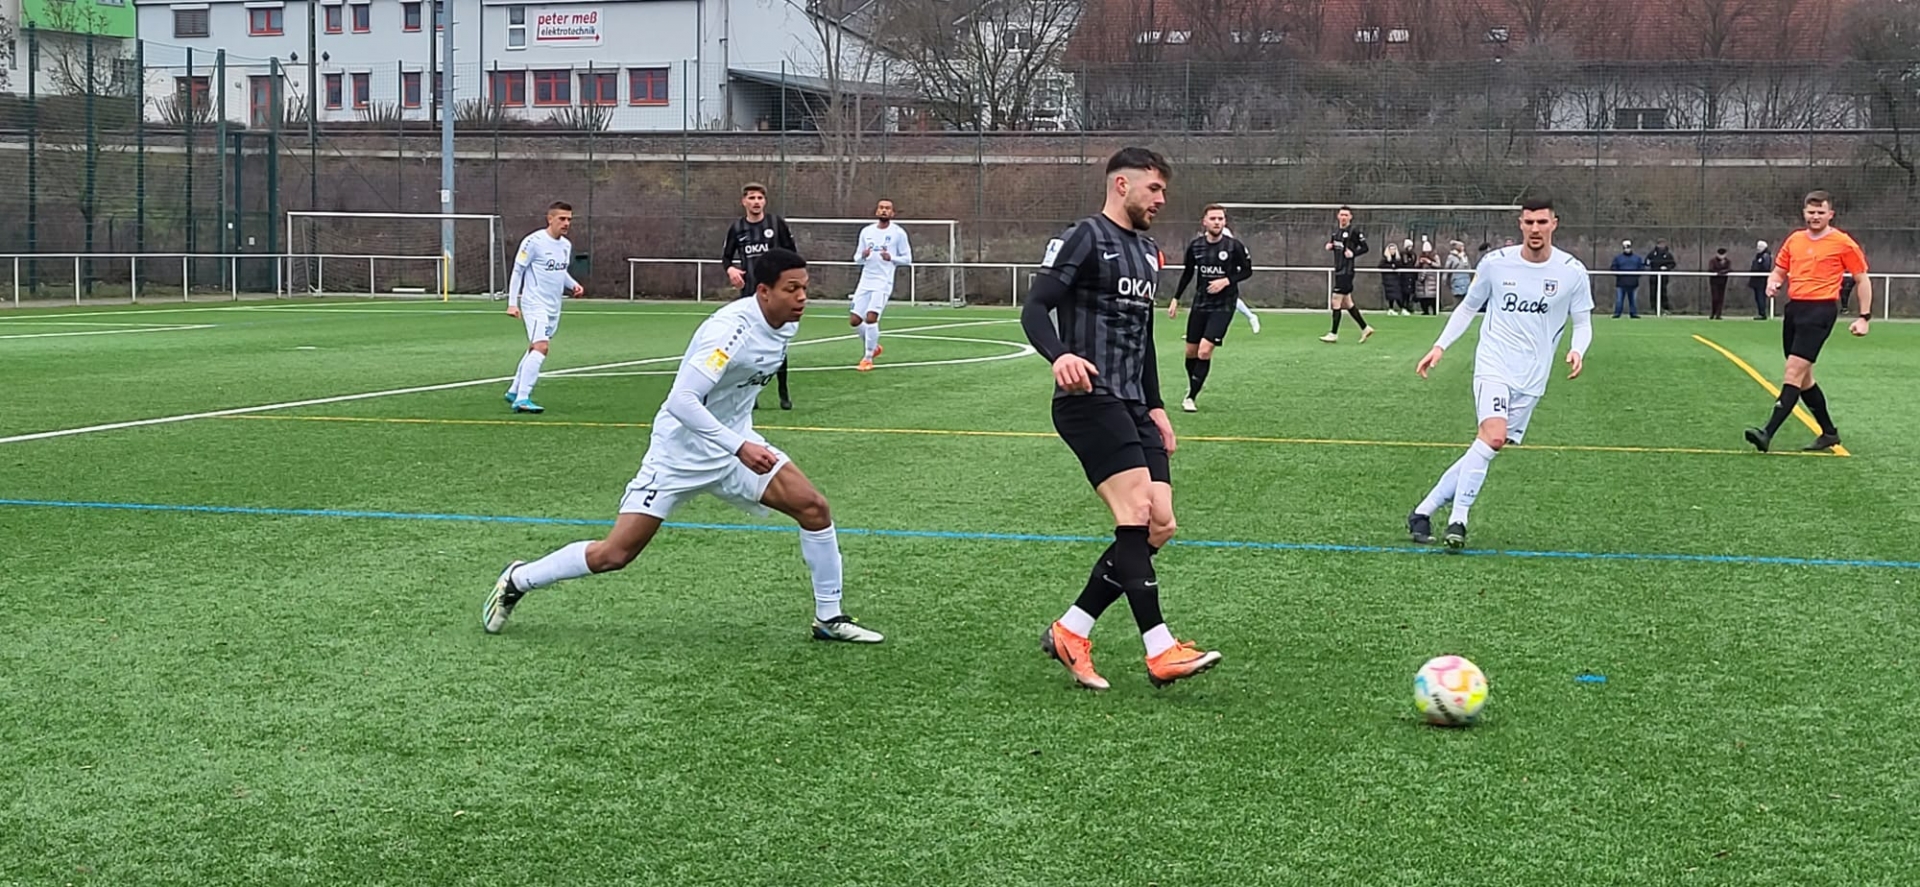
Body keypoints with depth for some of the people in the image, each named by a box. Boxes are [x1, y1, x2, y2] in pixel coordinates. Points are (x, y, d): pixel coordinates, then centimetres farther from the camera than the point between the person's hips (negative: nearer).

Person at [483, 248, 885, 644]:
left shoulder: (786, 324, -1)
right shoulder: (732, 329, -28)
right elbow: (681, 400, -34)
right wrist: (740, 447, -37)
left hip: (737, 444, 7)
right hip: (681, 450, -7)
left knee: (814, 508, -7)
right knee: (614, 555, -6)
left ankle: (829, 618, 8)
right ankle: (517, 581, 16)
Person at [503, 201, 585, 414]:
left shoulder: (566, 245, 10)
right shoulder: (533, 241, -12)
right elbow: (517, 271, -7)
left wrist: (573, 284, 4)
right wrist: (512, 303, -12)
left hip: (553, 307, 8)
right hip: (535, 303, -8)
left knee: (535, 349, 16)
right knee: (541, 347, -22)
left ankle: (513, 391, 31)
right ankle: (522, 399, -23)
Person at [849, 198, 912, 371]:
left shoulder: (898, 233, -1)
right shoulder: (866, 231, 10)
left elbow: (907, 259, 1)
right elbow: (857, 258, 14)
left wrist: (891, 258, -17)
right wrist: (863, 256, -10)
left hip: (883, 283, -5)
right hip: (865, 282, 5)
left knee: (871, 318, -19)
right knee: (855, 320, 2)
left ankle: (868, 357, -3)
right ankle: (873, 347, 29)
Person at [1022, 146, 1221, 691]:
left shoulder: (1146, 252, 21)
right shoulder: (1086, 238, -5)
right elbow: (1035, 308, -14)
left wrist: (1155, 406, 23)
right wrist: (1059, 356, -34)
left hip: (1132, 405, 9)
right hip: (1090, 399, -9)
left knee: (1159, 527, -1)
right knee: (1136, 513, -19)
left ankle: (1070, 632, 8)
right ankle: (1160, 652, -19)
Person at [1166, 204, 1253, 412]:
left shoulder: (1234, 246, -11)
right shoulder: (1195, 246, -1)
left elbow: (1247, 270, 0)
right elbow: (1187, 273, 12)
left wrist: (1227, 281, -15)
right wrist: (1176, 299, 10)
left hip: (1223, 306, -4)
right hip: (1200, 303, 4)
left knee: (1205, 350, -15)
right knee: (1191, 351, 8)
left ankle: (1191, 397, -6)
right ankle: (1193, 385, 34)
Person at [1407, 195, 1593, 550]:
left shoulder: (1572, 271, -1)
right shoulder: (1495, 263, -2)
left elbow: (1582, 321, 8)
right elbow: (1468, 307, 12)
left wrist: (1577, 350, -13)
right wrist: (1440, 347, 6)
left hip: (1531, 378, 2)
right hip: (1494, 364, -2)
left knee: (1487, 448, -1)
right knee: (1493, 437, -24)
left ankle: (1424, 511, 9)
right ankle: (1458, 520, -18)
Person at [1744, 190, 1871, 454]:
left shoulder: (1843, 243, -2)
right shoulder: (1794, 240, 13)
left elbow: (1862, 280, 3)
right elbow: (1779, 271, 23)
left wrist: (1864, 317, -3)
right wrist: (1773, 283, -1)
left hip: (1820, 310, -7)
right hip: (1794, 308, 7)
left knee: (1794, 371, -17)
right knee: (1803, 377, 12)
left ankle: (1768, 433, -24)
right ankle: (1829, 432, 27)